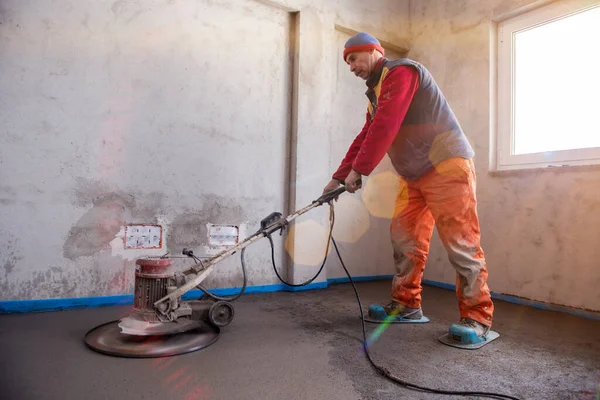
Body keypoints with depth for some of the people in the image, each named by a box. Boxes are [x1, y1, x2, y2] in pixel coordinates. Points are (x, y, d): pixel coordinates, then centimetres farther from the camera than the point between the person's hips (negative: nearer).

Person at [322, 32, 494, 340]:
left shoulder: (400, 71, -9)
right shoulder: (376, 92, 21)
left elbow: (385, 127, -20)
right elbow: (364, 139, 20)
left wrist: (357, 170, -14)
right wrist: (338, 178, 14)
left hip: (447, 165, -9)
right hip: (414, 175, 9)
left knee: (460, 242, -9)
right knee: (403, 236, 6)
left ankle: (477, 317, 1)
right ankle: (407, 305, 16)